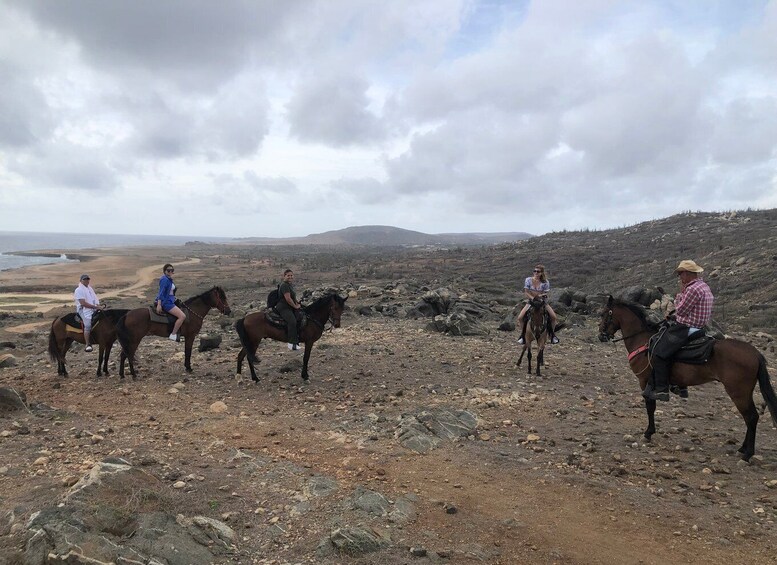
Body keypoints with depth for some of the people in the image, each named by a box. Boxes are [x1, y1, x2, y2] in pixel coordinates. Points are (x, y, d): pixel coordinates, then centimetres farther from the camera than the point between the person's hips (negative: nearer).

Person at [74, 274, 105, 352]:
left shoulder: (90, 288, 22)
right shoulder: (79, 290, -5)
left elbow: (95, 299, 24)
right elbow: (83, 303, -16)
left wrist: (99, 306, 3)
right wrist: (96, 307, -20)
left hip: (94, 309, 9)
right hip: (84, 310, -9)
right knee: (88, 325, -29)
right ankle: (88, 345, -29)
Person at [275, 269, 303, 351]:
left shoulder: (291, 285, 18)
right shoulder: (284, 285, -14)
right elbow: (288, 299, -21)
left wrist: (297, 304, 11)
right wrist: (295, 306, -11)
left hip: (291, 307, 11)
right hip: (283, 308, -11)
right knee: (292, 321, -30)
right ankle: (292, 343, -30)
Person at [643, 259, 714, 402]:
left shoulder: (693, 289, -19)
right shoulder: (704, 286, 15)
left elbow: (680, 310, -14)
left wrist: (681, 292, -3)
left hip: (686, 329, -11)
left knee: (659, 354, -14)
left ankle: (662, 390, -12)